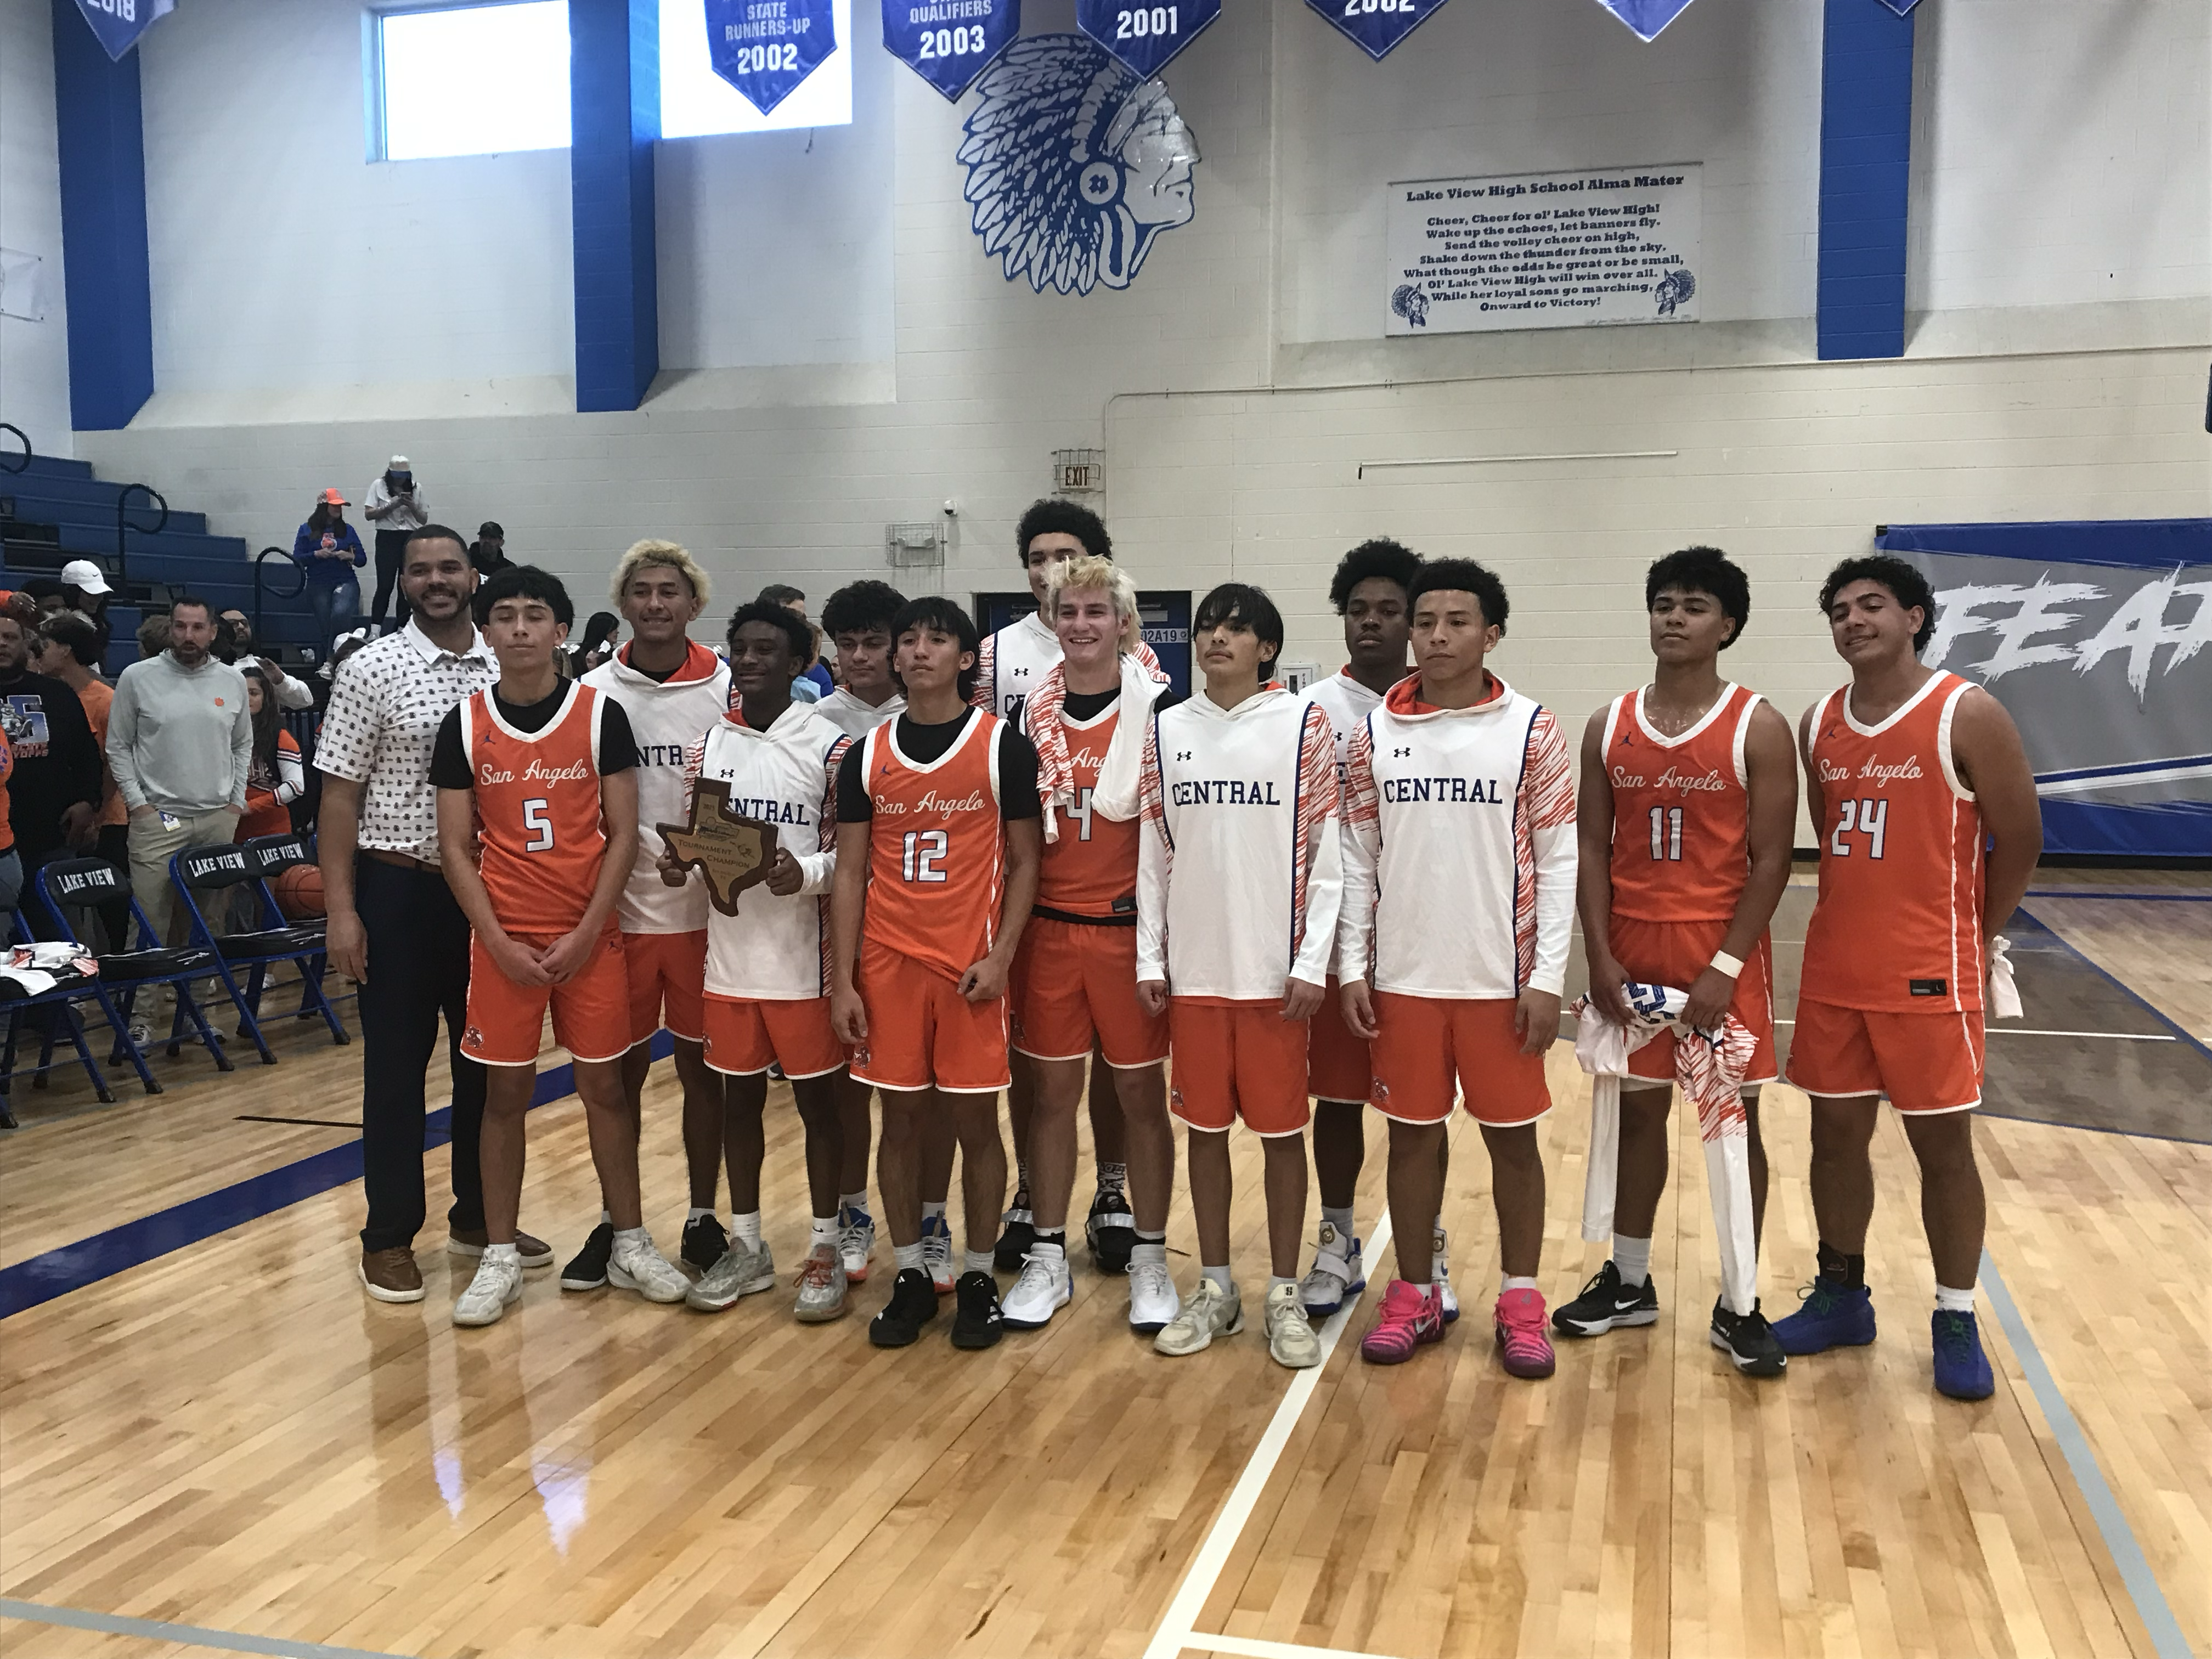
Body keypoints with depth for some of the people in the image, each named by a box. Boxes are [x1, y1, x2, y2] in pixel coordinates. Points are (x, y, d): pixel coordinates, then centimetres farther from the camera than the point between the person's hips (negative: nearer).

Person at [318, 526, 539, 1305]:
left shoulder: (508, 672, 5)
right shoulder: (370, 670, -5)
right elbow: (339, 798, -6)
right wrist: (342, 910, -12)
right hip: (399, 891, -4)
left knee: (488, 1060, 13)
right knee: (396, 1066, 5)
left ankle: (478, 1217, 28)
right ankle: (389, 1237, 18)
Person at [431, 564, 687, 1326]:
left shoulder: (601, 714, -2)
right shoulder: (465, 725, 1)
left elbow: (623, 834, -3)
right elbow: (456, 847, 1)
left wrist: (585, 934, -9)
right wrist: (500, 942, -8)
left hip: (589, 938, -1)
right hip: (503, 941, 1)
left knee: (604, 1087, 7)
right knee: (505, 1092, 7)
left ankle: (630, 1244, 20)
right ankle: (499, 1257, 18)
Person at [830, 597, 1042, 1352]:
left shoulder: (1003, 745, -2)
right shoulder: (867, 755, 5)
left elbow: (1023, 861, 0)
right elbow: (849, 873, 6)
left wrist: (1000, 957, -10)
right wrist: (842, 980, 0)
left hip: (972, 966, -2)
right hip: (888, 964, 3)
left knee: (974, 1120, 4)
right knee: (900, 1119, 9)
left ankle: (978, 1276, 19)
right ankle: (910, 1276, 22)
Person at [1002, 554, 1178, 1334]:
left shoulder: (1157, 711, -5)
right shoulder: (1030, 713, 5)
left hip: (1128, 926, -3)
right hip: (1047, 927, 3)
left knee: (1141, 1094, 7)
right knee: (1052, 1091, 10)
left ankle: (1150, 1260, 21)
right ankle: (1048, 1258, 22)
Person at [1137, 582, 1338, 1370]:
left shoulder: (1303, 725, -2)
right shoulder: (1167, 730, 6)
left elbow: (1325, 853, -4)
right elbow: (1153, 853, 8)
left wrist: (1311, 963, -9)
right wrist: (1150, 959, 4)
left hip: (1273, 968, -3)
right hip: (1193, 968, 3)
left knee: (1282, 1128, 5)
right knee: (1204, 1124, 10)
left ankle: (1285, 1295, 17)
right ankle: (1215, 1289, 23)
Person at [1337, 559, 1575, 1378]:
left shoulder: (1531, 730, -3)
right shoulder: (1376, 732, 3)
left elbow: (1558, 861, -3)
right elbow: (1357, 860, 6)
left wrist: (1548, 979, -8)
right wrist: (1352, 968, 1)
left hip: (1500, 977, -2)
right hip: (1402, 976, 2)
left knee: (1512, 1134, 8)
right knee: (1412, 1132, 10)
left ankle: (1520, 1301, 22)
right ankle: (1414, 1295, 24)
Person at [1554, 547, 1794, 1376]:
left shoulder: (1757, 727, -6)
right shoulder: (1609, 726, 4)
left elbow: (1771, 858, -9)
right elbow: (1591, 848, 4)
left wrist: (1725, 967, -15)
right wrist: (1600, 957, -5)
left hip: (1723, 953, -3)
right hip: (1631, 951, 3)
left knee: (1735, 1121, 4)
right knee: (1637, 1112, 13)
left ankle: (1738, 1306, 16)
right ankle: (1628, 1282, 27)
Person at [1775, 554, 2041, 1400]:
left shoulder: (1967, 714, -9)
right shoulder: (1818, 725, 7)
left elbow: (2020, 836, -4)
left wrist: (1976, 935, 4)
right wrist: (1856, 918, 12)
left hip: (1928, 974, -5)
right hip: (1834, 970, 5)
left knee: (1942, 1142, 4)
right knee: (1835, 1133, 12)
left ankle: (1957, 1322, 18)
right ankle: (1841, 1298, 27)